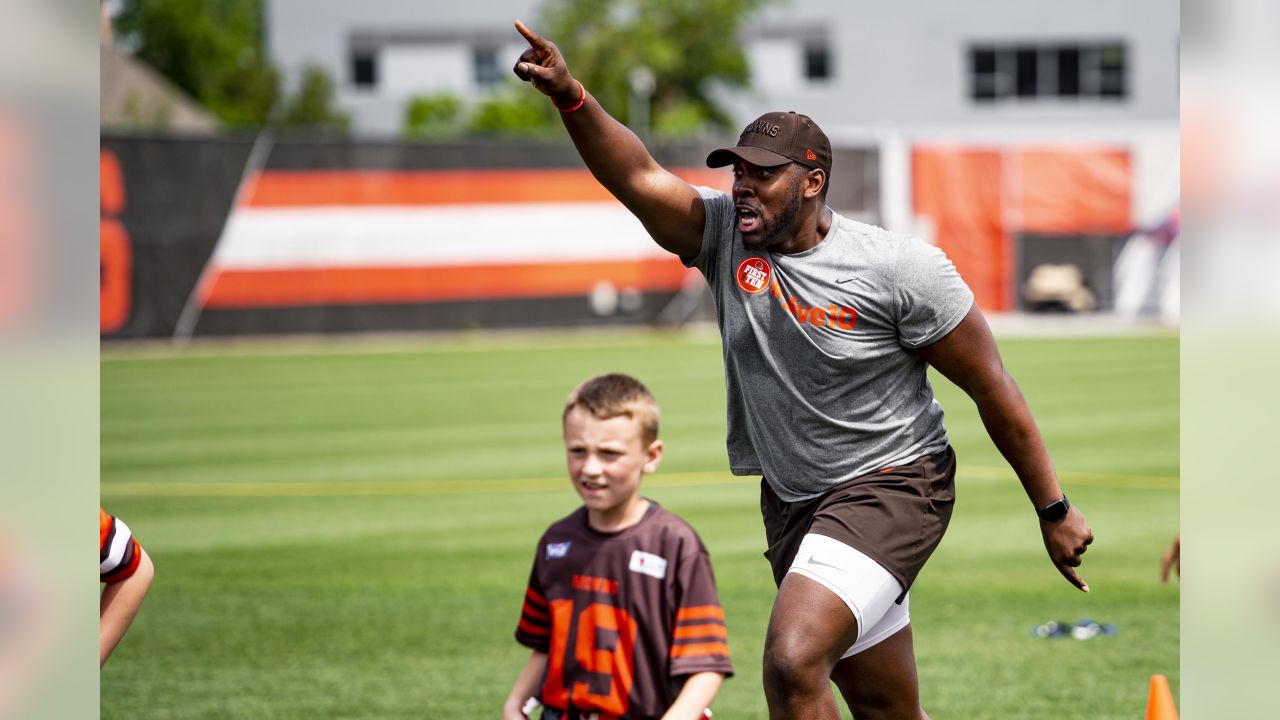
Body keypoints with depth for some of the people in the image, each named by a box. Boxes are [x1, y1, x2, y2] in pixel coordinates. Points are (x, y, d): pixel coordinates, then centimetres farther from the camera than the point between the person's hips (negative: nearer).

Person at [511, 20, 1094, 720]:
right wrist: (569, 96, -37)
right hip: (791, 498, 6)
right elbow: (637, 177, -19)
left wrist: (1054, 511, -6)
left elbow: (993, 388, -9)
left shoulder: (898, 268, -15)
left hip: (893, 486, -6)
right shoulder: (723, 235, -3)